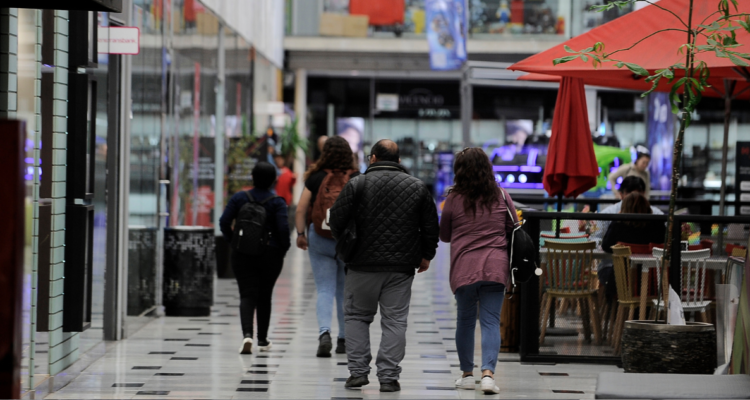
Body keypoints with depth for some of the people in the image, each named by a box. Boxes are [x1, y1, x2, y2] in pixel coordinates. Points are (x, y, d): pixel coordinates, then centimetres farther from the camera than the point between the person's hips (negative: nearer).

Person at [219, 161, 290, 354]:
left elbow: (224, 222, -5)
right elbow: (283, 228, -16)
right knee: (264, 297, 14)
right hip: (270, 255, 0)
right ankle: (262, 340, 22)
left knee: (247, 296, -1)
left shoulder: (239, 198, -2)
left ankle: (247, 335, -24)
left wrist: (233, 241, 7)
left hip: (243, 254, 0)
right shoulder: (277, 202, -7)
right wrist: (284, 247, 1)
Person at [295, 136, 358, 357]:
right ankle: (344, 339, 19)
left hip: (320, 239, 0)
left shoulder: (316, 178, -3)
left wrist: (300, 233, 6)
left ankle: (324, 332, -19)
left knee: (324, 290, 2)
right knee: (345, 291, 12)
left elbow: (301, 209, -3)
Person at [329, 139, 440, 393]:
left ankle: (358, 371, 8)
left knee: (357, 316, 13)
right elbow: (431, 226, 7)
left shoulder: (356, 185, -3)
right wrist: (426, 255, 20)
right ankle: (389, 377, 1)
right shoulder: (417, 187, 4)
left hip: (363, 265, -1)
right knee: (395, 321, 4)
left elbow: (337, 221, -3)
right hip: (401, 267, 1)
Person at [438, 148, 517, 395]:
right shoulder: (502, 197, 3)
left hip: (464, 268, 0)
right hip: (495, 267, 0)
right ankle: (488, 372, -15)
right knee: (491, 321, -1)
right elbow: (513, 230, 14)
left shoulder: (454, 199, 0)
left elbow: (444, 236, 11)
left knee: (465, 319, 13)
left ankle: (467, 373, 19)